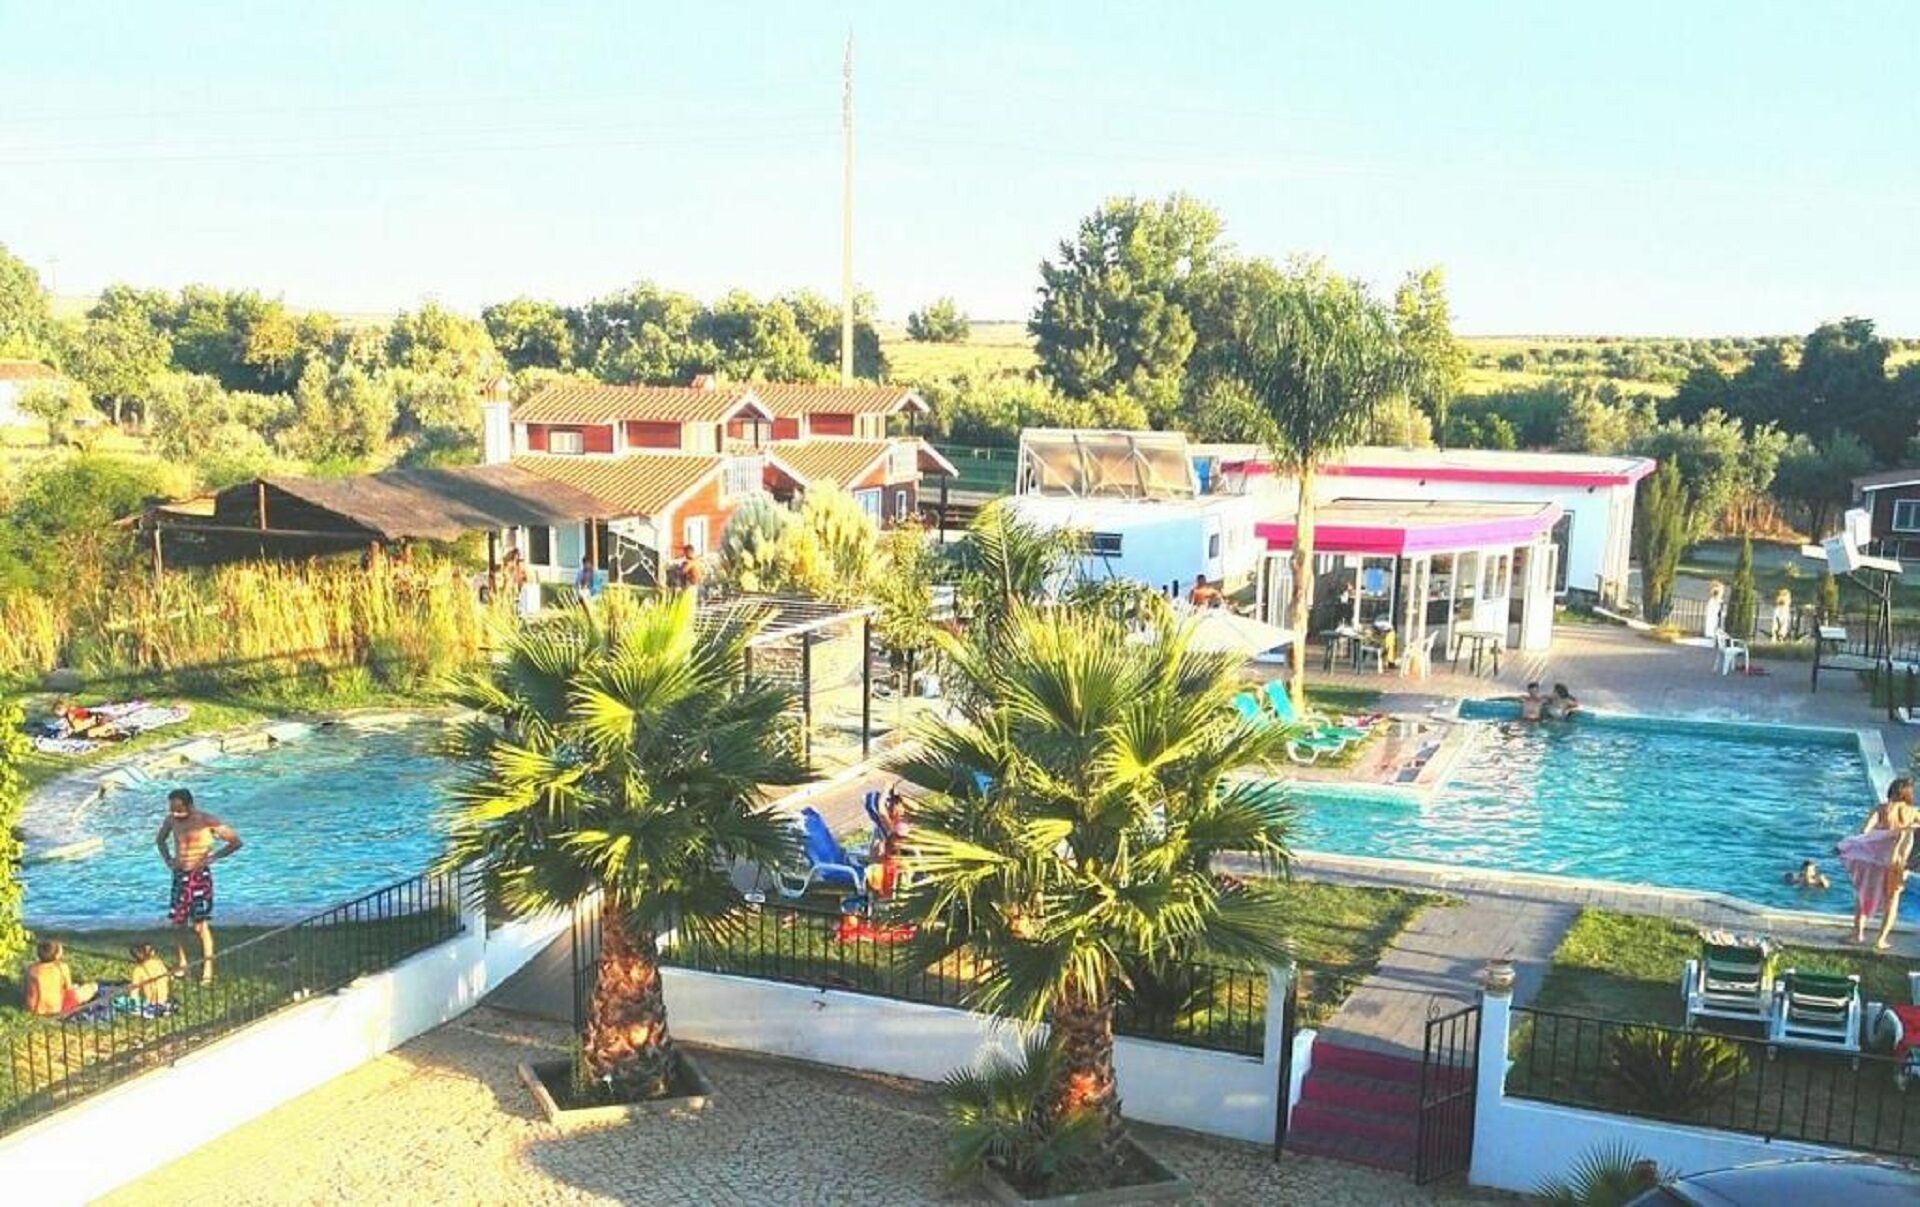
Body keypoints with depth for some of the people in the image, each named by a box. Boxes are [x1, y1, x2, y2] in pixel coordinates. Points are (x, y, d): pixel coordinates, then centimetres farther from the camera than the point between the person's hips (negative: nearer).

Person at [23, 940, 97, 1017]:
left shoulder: (31, 968, -7)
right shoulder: (61, 967, -16)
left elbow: (28, 989, 6)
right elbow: (68, 988, -3)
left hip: (33, 1009, 5)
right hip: (56, 1008, -5)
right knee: (93, 986, 12)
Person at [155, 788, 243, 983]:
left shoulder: (207, 821, -13)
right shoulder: (171, 820, 4)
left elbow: (236, 842, -9)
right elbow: (160, 839, 25)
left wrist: (211, 858, -12)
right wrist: (167, 859, 10)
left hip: (200, 876, -5)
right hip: (179, 876, 5)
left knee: (200, 925, -7)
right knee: (178, 923, 10)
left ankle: (208, 970, -2)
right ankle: (181, 964, 25)